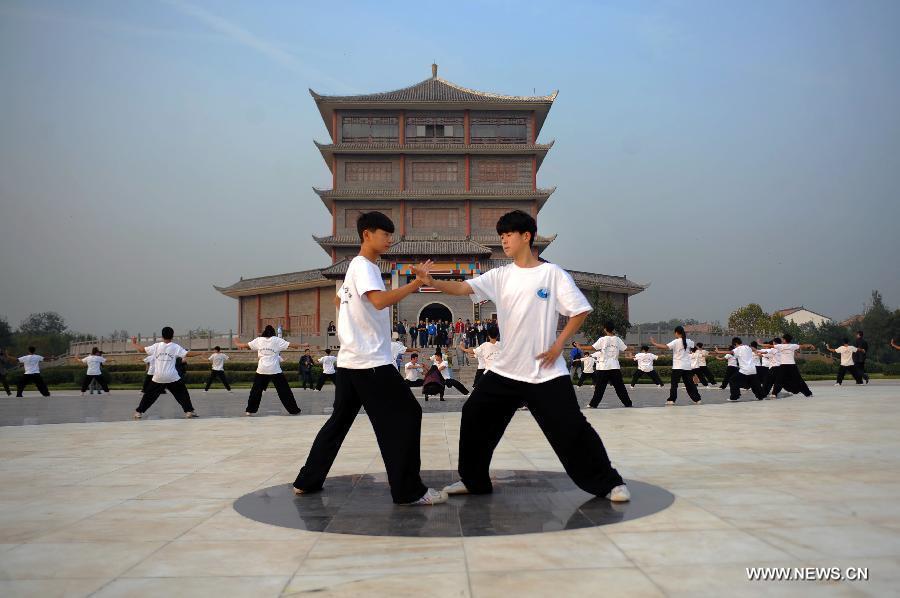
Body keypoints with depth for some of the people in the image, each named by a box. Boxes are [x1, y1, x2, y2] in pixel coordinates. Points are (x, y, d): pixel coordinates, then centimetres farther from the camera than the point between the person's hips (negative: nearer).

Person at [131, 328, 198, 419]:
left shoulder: (156, 346, 3)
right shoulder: (176, 347, -2)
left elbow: (143, 349, 9)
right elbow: (187, 354, -8)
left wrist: (134, 344, 26)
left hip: (158, 377, 2)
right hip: (172, 377, -2)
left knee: (149, 395, 14)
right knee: (182, 394, 9)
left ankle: (139, 412, 15)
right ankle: (189, 411, 2)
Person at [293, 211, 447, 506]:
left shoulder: (355, 267, 19)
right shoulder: (364, 267, -12)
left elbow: (338, 300, 34)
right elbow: (379, 301, -30)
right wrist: (417, 283, -28)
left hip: (349, 361, 10)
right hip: (371, 362, -10)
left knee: (339, 419, 17)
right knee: (406, 415, -9)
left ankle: (307, 480, 23)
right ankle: (409, 491, -10)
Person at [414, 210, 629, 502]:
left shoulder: (552, 273, -5)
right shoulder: (500, 275, 5)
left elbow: (580, 311, -4)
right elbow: (462, 287, -7)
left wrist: (558, 345, -10)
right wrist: (430, 281, -23)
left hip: (546, 372, -5)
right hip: (505, 370, 5)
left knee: (571, 429, -6)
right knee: (474, 417, 5)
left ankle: (609, 482, 9)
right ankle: (473, 480, 21)